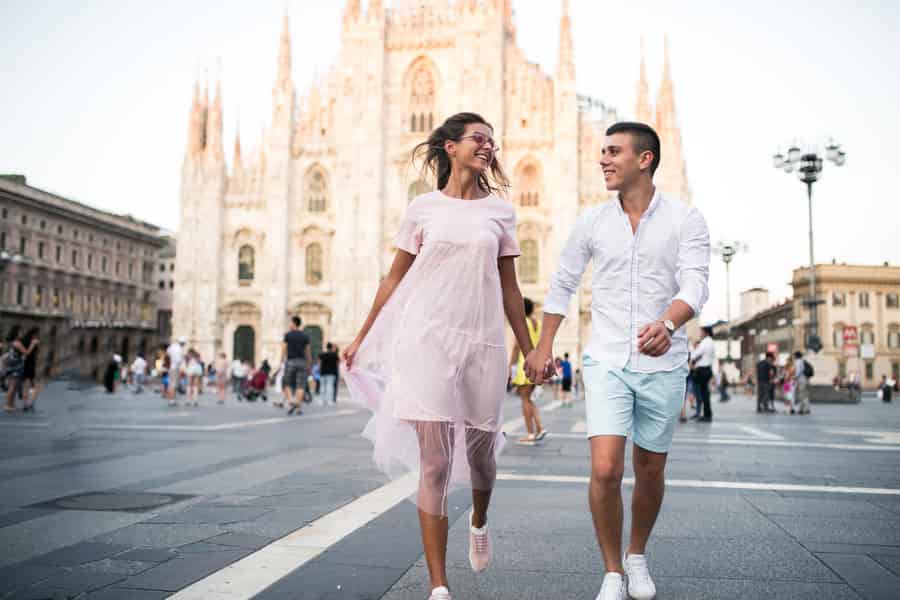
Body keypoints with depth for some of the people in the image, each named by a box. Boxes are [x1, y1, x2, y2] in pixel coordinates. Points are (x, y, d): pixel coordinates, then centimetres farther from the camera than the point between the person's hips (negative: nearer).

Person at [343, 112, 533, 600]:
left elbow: (509, 288, 12)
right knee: (435, 462, -5)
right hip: (428, 339, -2)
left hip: (483, 342, 2)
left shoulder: (500, 210, 9)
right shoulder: (423, 208, 5)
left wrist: (529, 349, 13)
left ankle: (479, 520, 48)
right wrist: (362, 338, 12)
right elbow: (394, 279, 11)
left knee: (480, 451, 13)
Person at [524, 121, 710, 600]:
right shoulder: (592, 222, 4)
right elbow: (562, 285, 14)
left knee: (650, 472, 12)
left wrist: (668, 325, -36)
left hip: (662, 364, 0)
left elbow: (695, 283, -16)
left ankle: (637, 555, 38)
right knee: (605, 470, -12)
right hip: (606, 362, 1)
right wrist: (543, 346, 13)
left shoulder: (685, 220, -3)